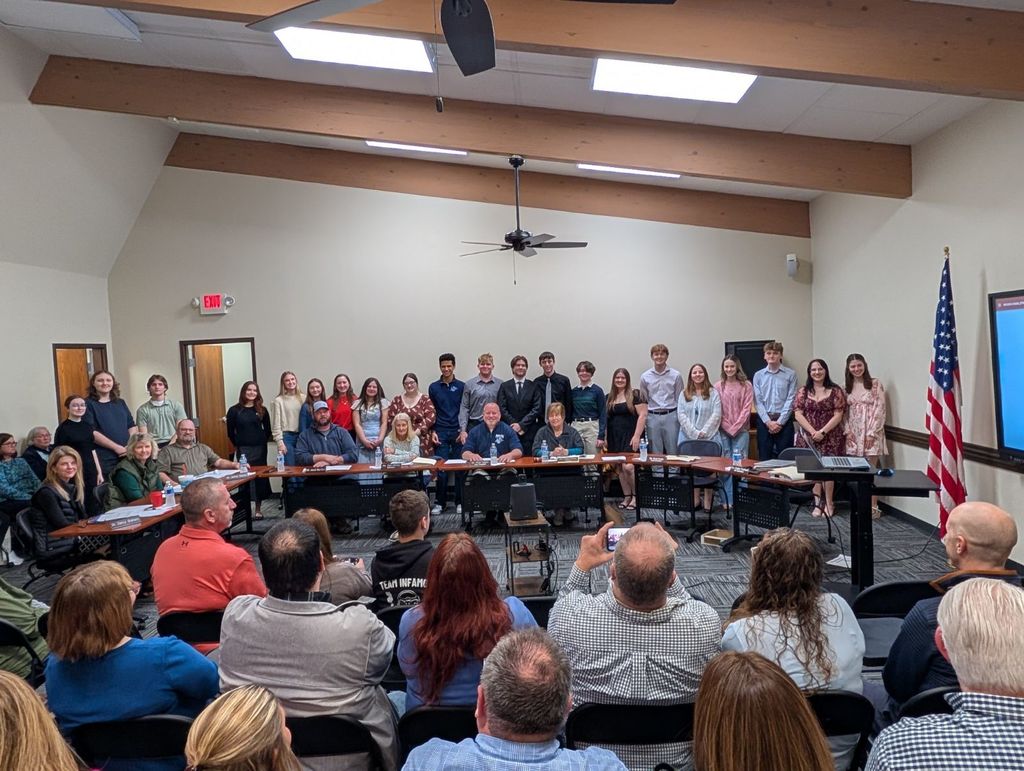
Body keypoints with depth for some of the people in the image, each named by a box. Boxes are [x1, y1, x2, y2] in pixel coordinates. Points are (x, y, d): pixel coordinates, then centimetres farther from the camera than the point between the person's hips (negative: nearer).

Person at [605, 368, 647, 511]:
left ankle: (636, 495, 1)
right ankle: (626, 497, 16)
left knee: (628, 466, -16)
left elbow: (643, 415, -9)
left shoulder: (635, 394, -3)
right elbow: (605, 418, 16)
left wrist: (637, 436, -15)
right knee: (619, 468, 6)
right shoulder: (609, 398, 13)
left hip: (629, 436, -6)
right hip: (614, 437, 6)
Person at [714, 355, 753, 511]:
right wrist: (727, 427, -5)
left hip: (740, 430, -1)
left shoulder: (746, 385, 3)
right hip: (723, 430, 2)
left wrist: (735, 428, -9)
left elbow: (746, 408, -3)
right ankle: (728, 500, 7)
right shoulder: (718, 386, 7)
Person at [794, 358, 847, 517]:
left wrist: (822, 432, -13)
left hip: (830, 437, -2)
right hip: (809, 437, 2)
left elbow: (838, 415, -5)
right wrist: (813, 431, -11)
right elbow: (798, 414, 0)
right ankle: (818, 503, 9)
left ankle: (829, 502, 9)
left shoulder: (835, 391, 1)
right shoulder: (803, 391, 6)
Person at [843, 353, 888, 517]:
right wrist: (847, 430, 0)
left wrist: (872, 433, -13)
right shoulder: (847, 386, 12)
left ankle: (873, 507, -1)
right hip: (853, 433, 5)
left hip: (871, 433, -4)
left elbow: (880, 409, -8)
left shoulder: (875, 383, -2)